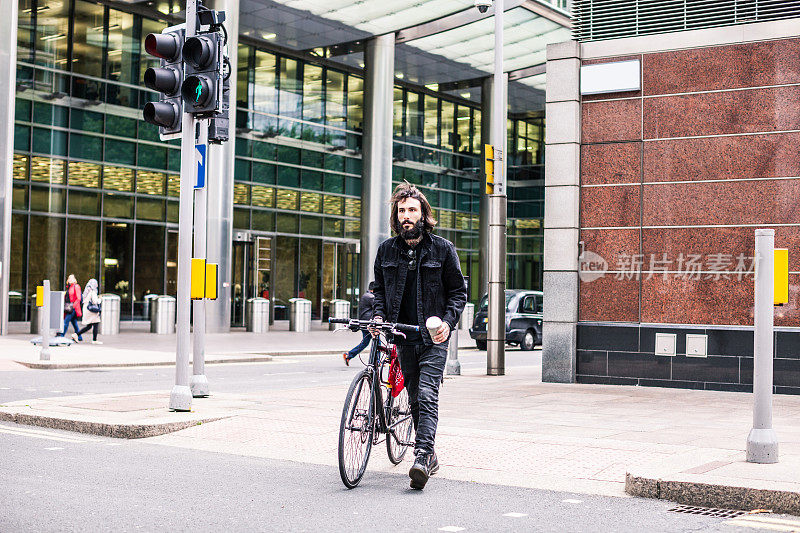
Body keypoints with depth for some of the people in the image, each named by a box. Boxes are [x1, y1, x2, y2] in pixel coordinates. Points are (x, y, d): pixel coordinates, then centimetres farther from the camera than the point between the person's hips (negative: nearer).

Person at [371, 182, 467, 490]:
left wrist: (448, 321, -12)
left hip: (434, 336, -4)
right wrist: (378, 315, -1)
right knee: (415, 398, 9)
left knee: (427, 395, -16)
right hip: (403, 335, 4)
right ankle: (430, 456, 20)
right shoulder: (386, 250, 8)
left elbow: (458, 291, 3)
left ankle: (422, 457, -23)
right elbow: (380, 288, 18)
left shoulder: (442, 249, 0)